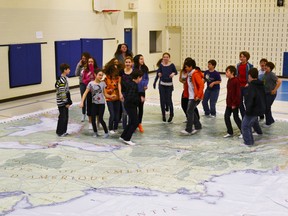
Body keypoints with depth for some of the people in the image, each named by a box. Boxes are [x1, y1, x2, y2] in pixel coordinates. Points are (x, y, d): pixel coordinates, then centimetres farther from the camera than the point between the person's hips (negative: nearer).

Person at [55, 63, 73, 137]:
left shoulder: (65, 78, 11)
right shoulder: (62, 80, -20)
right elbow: (62, 93, -22)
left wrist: (69, 101, 18)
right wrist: (66, 102, -18)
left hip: (65, 101, 10)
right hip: (62, 102, -10)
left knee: (65, 117, 14)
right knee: (62, 117, -1)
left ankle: (63, 131, 24)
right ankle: (60, 132, 9)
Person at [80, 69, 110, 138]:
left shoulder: (103, 83, -1)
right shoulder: (91, 83, -7)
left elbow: (105, 94, 4)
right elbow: (85, 93, -8)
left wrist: (111, 96, -14)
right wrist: (82, 102, -17)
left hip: (101, 103, 0)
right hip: (94, 103, 0)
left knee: (100, 119, -6)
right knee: (93, 119, 0)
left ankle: (106, 133, 9)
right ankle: (95, 132, 21)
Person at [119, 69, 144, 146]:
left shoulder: (130, 82, 6)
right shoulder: (133, 86, -24)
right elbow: (130, 98, -30)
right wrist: (140, 99, -19)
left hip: (129, 105, 10)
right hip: (130, 105, -10)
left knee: (132, 122, 18)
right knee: (135, 122, -2)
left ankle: (123, 136, 25)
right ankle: (127, 139, 4)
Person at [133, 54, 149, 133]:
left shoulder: (145, 68, 1)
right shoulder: (133, 68, -13)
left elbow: (147, 78, 9)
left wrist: (146, 84, -8)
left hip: (142, 90, 4)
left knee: (141, 107, 9)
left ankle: (139, 123, 23)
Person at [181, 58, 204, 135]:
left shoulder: (195, 74, -16)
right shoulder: (190, 74, 11)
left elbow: (201, 85, -21)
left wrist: (198, 96, -22)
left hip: (195, 97, -9)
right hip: (191, 96, 9)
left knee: (190, 111, -10)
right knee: (191, 111, 12)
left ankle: (188, 130, -7)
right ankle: (198, 126, 25)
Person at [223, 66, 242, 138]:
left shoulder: (236, 81, -19)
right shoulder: (229, 80, 9)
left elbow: (238, 93, -20)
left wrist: (234, 103, -18)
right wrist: (227, 102, 14)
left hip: (234, 104, -9)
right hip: (229, 103, 9)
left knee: (236, 117, 1)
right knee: (226, 116, 7)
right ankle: (230, 132, 17)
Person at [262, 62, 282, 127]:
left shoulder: (272, 74, -19)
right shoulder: (265, 74, 4)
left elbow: (279, 81, -27)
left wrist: (275, 90, -22)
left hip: (271, 94, -8)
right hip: (265, 93, 8)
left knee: (267, 108, -1)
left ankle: (268, 123, 15)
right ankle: (271, 120, 32)